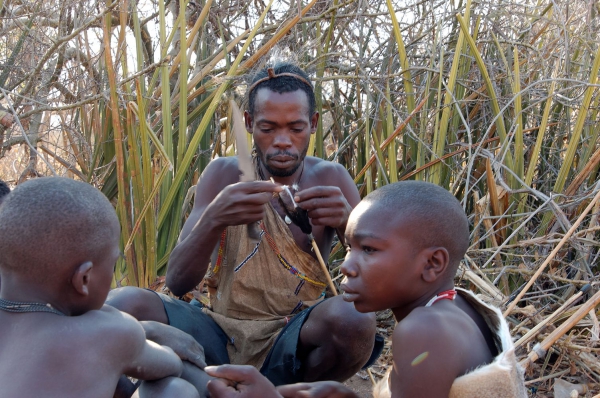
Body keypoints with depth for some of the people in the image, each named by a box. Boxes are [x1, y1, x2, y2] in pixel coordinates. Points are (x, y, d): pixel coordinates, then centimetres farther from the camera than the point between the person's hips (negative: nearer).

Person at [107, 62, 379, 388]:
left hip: (292, 341, 1)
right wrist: (213, 219, -29)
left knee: (354, 318, -33)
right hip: (221, 334, 0)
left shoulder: (329, 179, 0)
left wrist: (349, 222, -27)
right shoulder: (224, 174, 0)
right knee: (124, 305, -25)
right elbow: (177, 282, -9)